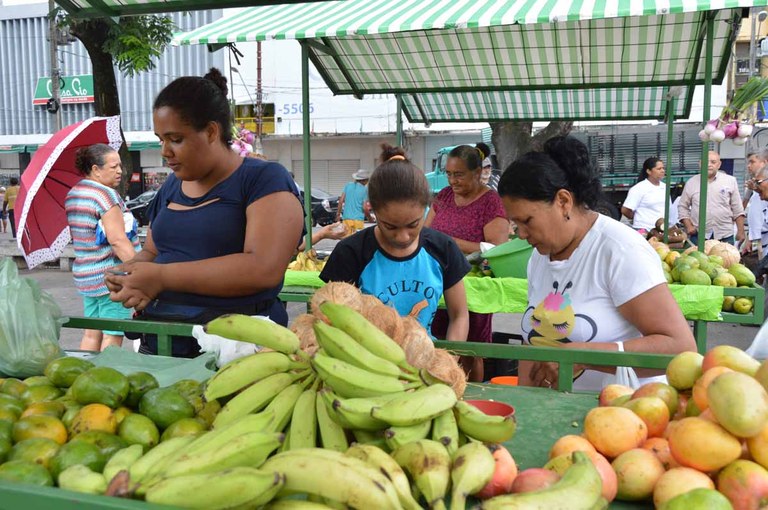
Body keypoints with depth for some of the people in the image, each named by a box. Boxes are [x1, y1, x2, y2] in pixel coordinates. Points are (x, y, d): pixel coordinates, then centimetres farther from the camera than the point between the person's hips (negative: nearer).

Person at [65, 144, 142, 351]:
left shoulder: (72, 195, 13)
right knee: (112, 337, -2)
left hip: (85, 275, 9)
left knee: (91, 334, 15)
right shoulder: (106, 194, -15)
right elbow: (117, 240, -21)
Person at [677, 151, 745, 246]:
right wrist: (688, 226, -2)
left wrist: (740, 231, 2)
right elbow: (683, 207, 10)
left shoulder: (730, 181, 6)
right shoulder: (691, 183, 7)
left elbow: (738, 209, 6)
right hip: (698, 236, 0)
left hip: (725, 236, 0)